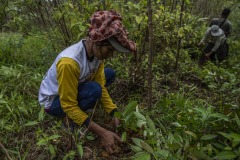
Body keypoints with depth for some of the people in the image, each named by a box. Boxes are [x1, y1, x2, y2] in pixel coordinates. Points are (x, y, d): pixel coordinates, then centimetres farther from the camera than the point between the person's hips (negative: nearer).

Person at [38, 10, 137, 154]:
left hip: (75, 90, 7)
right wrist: (102, 132, -32)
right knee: (94, 89, -32)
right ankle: (71, 121, -5)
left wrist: (115, 115, -19)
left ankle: (82, 109, 3)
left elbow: (102, 86, -10)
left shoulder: (97, 52, -15)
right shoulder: (69, 62, -38)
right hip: (52, 101, -7)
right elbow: (69, 106, -30)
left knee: (110, 74, -4)